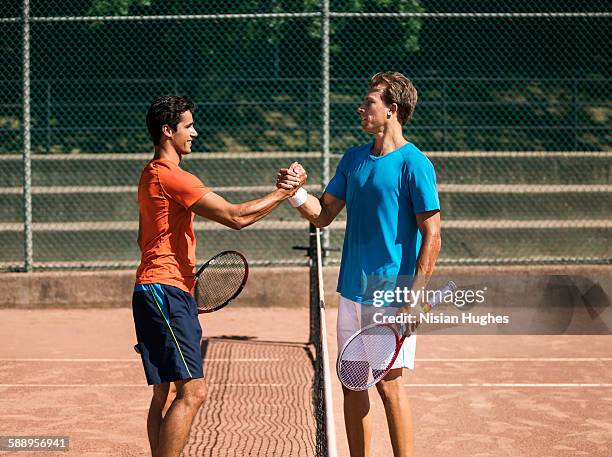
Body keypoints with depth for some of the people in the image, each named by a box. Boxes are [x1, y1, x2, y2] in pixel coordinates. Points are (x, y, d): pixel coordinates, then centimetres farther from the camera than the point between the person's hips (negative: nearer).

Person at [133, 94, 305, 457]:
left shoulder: (153, 174, 19)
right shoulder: (172, 176, -14)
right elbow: (236, 217, -17)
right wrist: (283, 192, -7)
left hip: (162, 292, 11)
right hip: (165, 291, -11)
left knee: (164, 393, 11)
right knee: (192, 391, -14)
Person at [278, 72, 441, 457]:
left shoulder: (414, 164, -11)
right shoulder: (354, 159, 11)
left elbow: (431, 235, -13)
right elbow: (323, 215, 15)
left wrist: (414, 298, -19)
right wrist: (296, 191, -5)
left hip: (391, 294, -7)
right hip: (352, 294, 7)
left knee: (389, 384, -5)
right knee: (352, 384, 10)